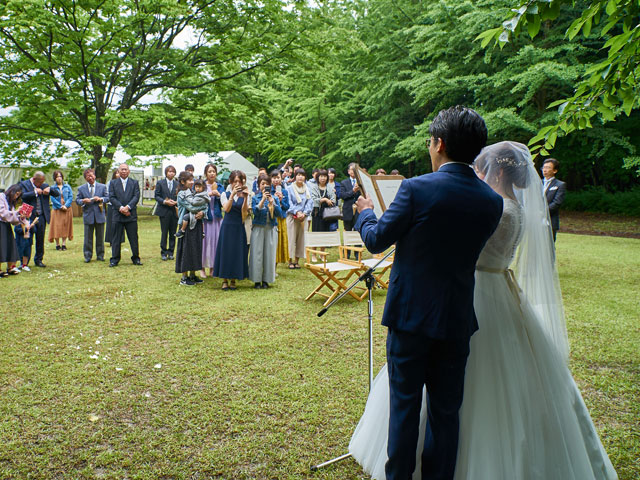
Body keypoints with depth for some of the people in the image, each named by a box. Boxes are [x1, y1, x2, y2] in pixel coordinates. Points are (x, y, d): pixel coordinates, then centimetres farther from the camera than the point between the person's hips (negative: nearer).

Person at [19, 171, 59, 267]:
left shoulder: (44, 185, 10)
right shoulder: (24, 184, -2)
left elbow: (57, 194, 8)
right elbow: (23, 196, -17)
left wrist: (49, 189, -10)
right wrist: (35, 192, -16)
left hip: (41, 217, 3)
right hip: (29, 216, -3)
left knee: (40, 239, 7)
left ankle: (38, 260, 20)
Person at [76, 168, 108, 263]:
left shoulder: (102, 186, 6)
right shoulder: (81, 188, 7)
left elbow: (108, 198, 5)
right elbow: (77, 200, 7)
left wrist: (101, 199, -14)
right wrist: (83, 201, -15)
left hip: (100, 215, 0)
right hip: (88, 216, 0)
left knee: (100, 237, 7)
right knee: (88, 238, 3)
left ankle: (100, 256, 16)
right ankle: (87, 256, 11)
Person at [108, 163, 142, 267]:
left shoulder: (134, 183, 9)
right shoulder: (113, 183, 9)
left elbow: (136, 196, -2)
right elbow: (111, 197, -1)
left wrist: (128, 207, -16)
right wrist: (121, 208, -14)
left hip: (131, 214, 0)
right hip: (117, 215, 0)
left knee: (133, 238, 4)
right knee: (116, 238, 3)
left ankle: (136, 258, 13)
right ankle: (114, 259, 10)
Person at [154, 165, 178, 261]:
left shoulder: (178, 184, 9)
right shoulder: (160, 183, 5)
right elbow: (156, 196, 2)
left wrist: (176, 202, -11)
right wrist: (164, 201, -14)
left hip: (174, 211, 2)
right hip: (164, 211, -2)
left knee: (173, 233, 4)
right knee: (164, 233, 0)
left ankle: (171, 252, 13)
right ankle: (163, 253, 9)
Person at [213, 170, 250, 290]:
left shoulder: (244, 195, 5)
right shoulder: (225, 195, 3)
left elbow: (245, 212, -9)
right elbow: (226, 209, -15)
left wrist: (245, 198, -21)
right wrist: (232, 195, -22)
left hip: (239, 227, 1)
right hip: (227, 226, -1)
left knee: (238, 252, 2)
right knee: (226, 251, 0)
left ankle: (233, 280, 13)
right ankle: (224, 280, 9)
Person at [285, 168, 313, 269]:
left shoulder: (307, 189, 9)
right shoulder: (290, 188, -1)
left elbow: (310, 202, 4)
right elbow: (289, 203, -6)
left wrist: (304, 213, -10)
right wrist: (297, 212, -17)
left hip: (303, 216, 3)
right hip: (292, 216, -3)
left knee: (301, 237, 4)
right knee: (292, 238, -4)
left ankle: (297, 260, 12)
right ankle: (290, 261, 2)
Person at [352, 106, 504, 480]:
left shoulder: (416, 189, -16)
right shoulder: (492, 201, -2)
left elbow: (377, 240, -8)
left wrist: (365, 213, 14)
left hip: (411, 314, -3)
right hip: (457, 322, 4)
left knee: (405, 406, 12)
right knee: (446, 412, 15)